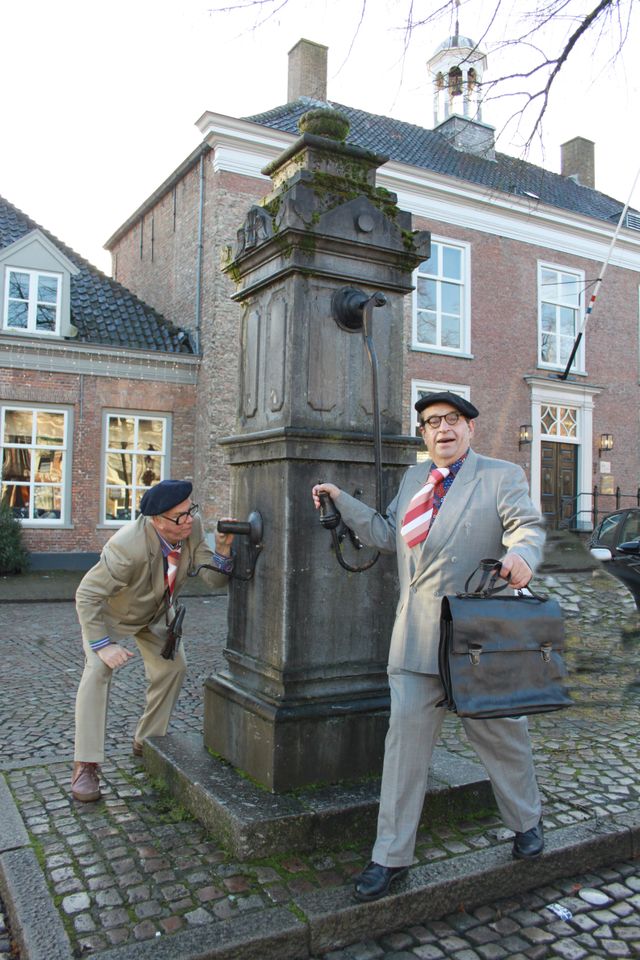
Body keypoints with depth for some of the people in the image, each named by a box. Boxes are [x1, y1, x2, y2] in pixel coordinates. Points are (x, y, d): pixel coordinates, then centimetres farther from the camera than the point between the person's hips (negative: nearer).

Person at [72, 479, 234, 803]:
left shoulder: (192, 527, -28)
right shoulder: (127, 546, -43)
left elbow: (214, 579, -24)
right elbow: (87, 596, -35)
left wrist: (223, 550, -43)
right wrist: (102, 644, -36)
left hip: (157, 610, 6)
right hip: (109, 610, -6)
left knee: (173, 667, 6)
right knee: (98, 670, -23)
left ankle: (146, 742, 26)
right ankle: (86, 765, -13)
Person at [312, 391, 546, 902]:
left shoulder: (502, 476, 2)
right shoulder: (413, 479, 17)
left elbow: (528, 525, -10)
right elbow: (388, 535, 20)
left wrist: (521, 554, -33)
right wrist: (342, 500, 17)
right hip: (416, 637, 4)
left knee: (501, 732, 13)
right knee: (406, 733, 2)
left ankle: (526, 821, 42)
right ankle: (392, 855, 14)